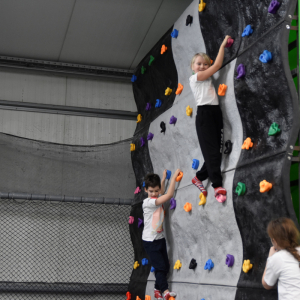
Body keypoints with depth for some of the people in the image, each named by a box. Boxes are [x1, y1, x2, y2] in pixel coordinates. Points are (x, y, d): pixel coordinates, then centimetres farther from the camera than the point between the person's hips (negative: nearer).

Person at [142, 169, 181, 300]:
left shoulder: (158, 199, 4)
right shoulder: (147, 202, -19)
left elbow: (162, 193, 32)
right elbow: (169, 195, -25)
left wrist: (163, 179, 26)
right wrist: (174, 176, -20)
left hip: (160, 238, 8)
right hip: (150, 241, -8)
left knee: (165, 266, 9)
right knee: (160, 266, -10)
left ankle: (157, 289, 20)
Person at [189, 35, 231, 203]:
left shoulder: (206, 78, 25)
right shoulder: (195, 77, 0)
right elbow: (217, 65, -4)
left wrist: (224, 47, 19)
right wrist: (223, 45, 1)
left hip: (216, 113, 8)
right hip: (204, 113, -8)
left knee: (217, 150, 4)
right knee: (211, 150, -11)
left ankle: (200, 177, 20)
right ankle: (217, 185, -13)